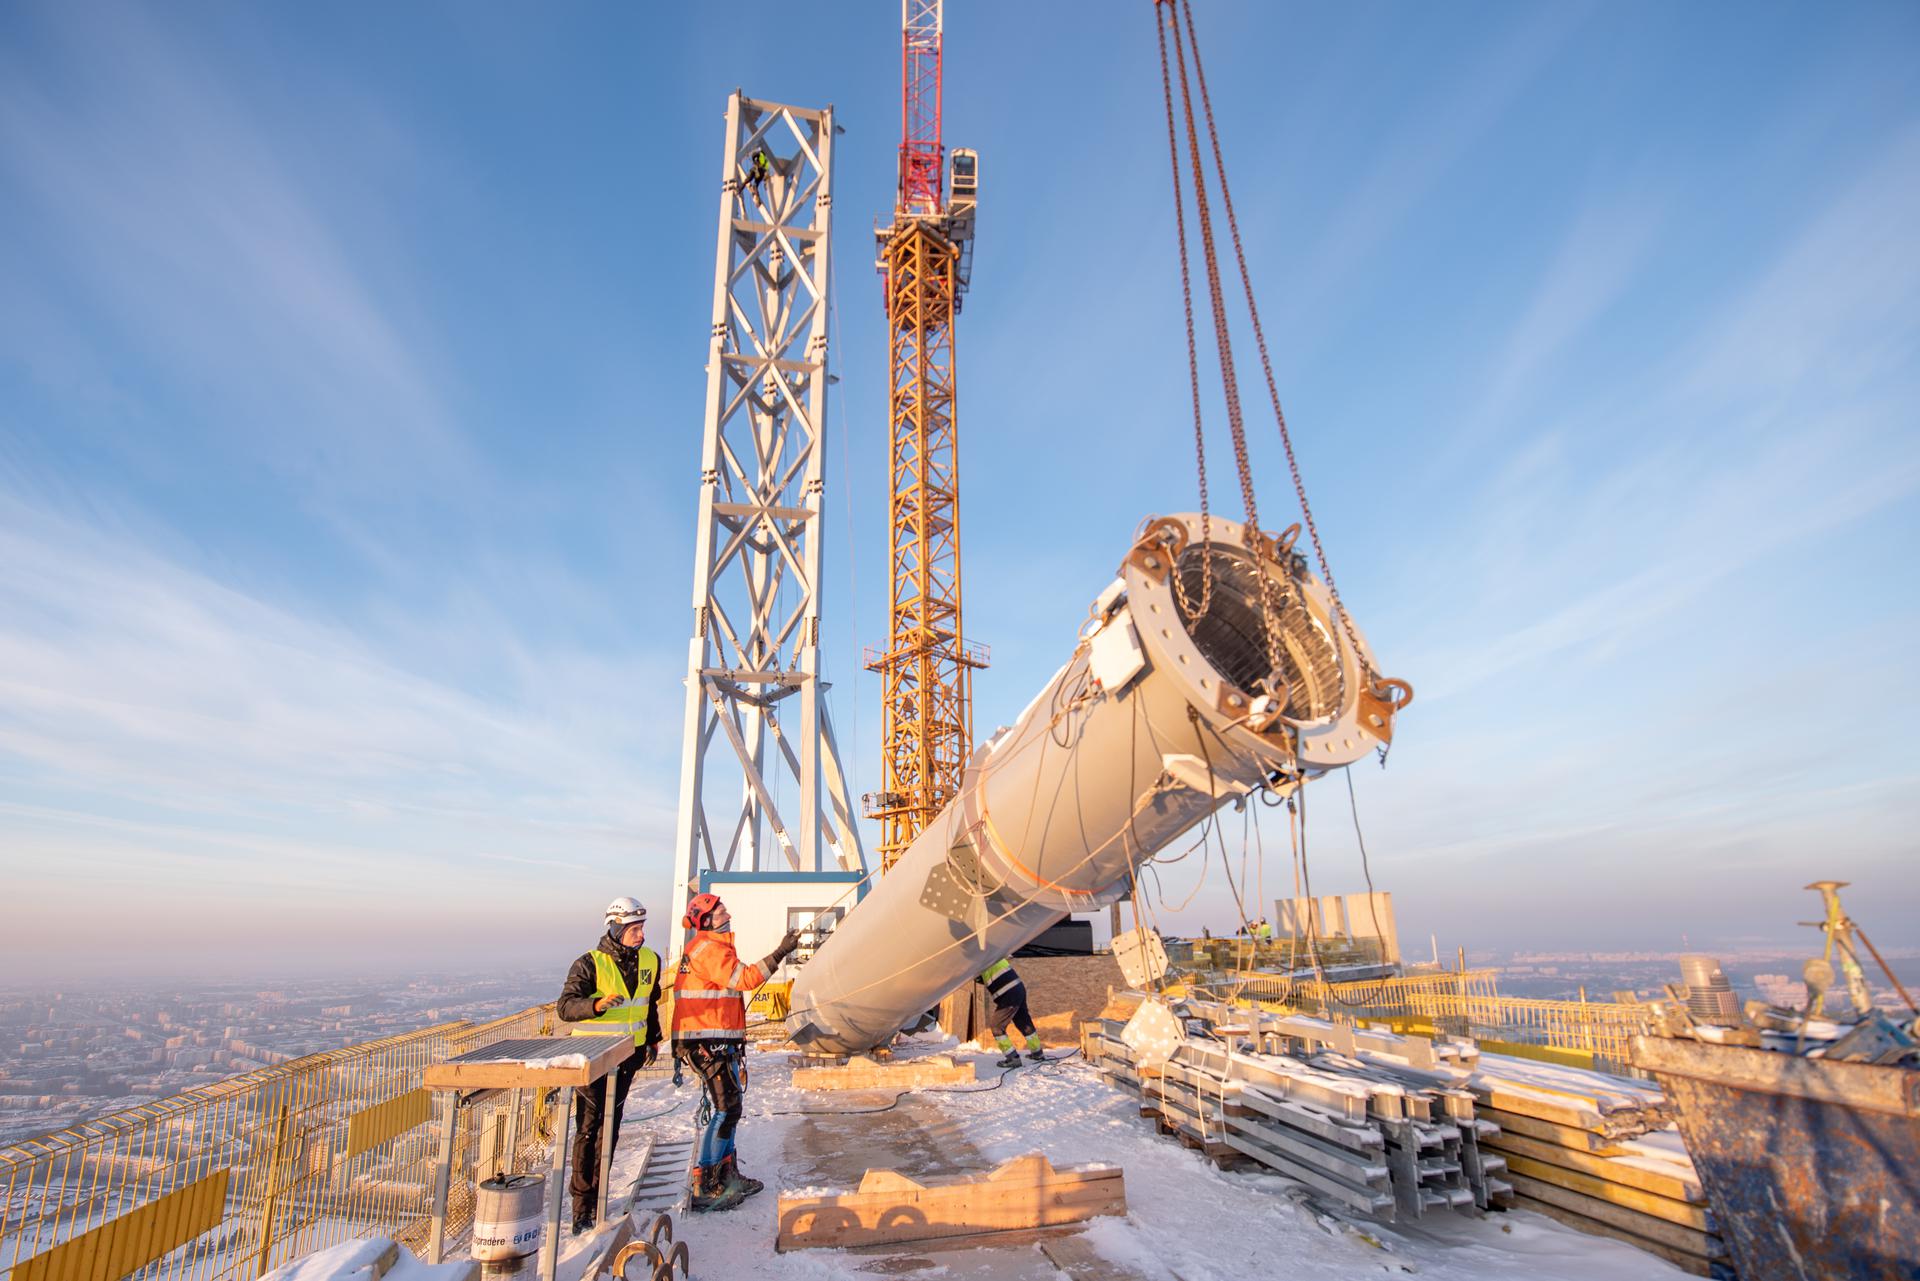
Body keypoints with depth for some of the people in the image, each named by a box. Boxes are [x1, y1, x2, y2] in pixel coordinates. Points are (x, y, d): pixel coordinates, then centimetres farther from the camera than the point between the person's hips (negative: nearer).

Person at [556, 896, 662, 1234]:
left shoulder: (650, 961, 2)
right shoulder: (590, 964, -15)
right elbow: (564, 1006, -21)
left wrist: (653, 1039, 19)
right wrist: (597, 1005, -38)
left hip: (629, 1055, 5)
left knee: (611, 1125, 11)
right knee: (589, 1126, -4)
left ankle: (595, 1192, 23)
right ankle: (581, 1204, 8)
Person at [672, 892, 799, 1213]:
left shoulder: (707, 947, 18)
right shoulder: (708, 949, -15)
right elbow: (744, 978, -24)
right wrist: (779, 954, -24)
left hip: (716, 1039, 11)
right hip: (707, 1041, -11)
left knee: (728, 1107, 16)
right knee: (724, 1108, -9)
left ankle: (727, 1176, 25)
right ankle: (703, 1189, -3)